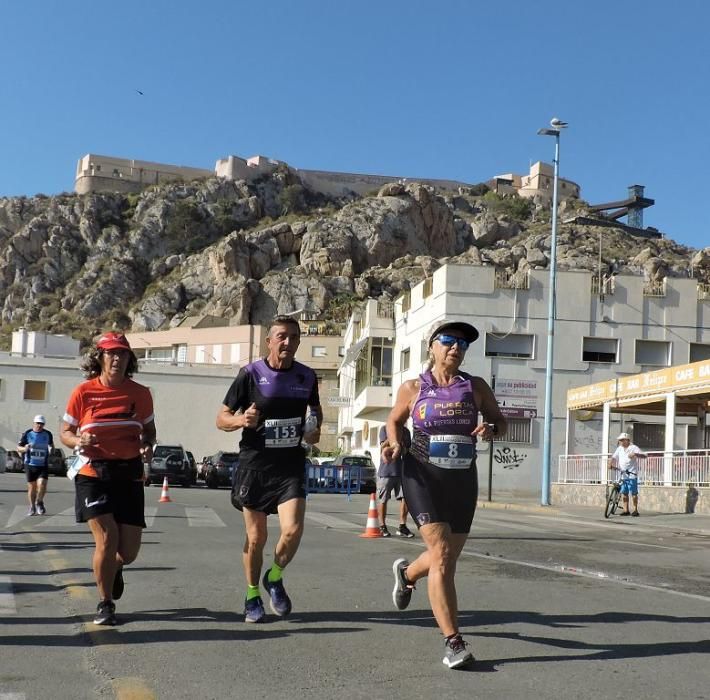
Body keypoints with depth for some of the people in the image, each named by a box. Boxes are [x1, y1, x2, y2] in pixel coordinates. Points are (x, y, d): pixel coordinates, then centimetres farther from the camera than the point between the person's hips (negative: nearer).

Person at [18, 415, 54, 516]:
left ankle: (39, 502, 10)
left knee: (41, 484, -16)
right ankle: (32, 507, 23)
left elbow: (51, 445, 20)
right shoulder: (27, 434, -1)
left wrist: (51, 448, -4)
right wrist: (24, 449, -20)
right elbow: (18, 447, 3)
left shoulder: (48, 434, 4)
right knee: (31, 487, 5)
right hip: (30, 465, 0)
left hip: (43, 465, 0)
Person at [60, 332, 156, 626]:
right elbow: (65, 432, 5)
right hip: (93, 473, -2)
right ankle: (105, 604, 7)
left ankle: (114, 568, 42)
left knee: (129, 551, 3)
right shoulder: (83, 392, -2)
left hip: (129, 475, 3)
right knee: (106, 538, -14)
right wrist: (78, 442, -16)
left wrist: (147, 446, -4)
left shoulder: (140, 393, 4)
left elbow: (149, 429, 17)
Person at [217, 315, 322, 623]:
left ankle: (274, 578, 16)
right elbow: (222, 418, -2)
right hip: (255, 463, -2)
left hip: (291, 463, 2)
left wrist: (316, 430, 4)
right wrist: (240, 420, -24)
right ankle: (252, 596, 29)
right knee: (256, 536, 7)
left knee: (293, 529, -14)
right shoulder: (250, 374, -6)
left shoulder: (307, 376, 4)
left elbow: (316, 409, 24)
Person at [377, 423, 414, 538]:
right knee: (383, 499, 2)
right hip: (386, 470, -4)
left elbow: (408, 449, 19)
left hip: (402, 470, 4)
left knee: (405, 498, -4)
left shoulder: (405, 431, 15)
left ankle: (402, 526, 4)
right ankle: (382, 526, 13)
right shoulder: (385, 429, 2)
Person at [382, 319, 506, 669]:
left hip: (462, 479, 3)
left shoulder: (475, 387, 4)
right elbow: (394, 421, 15)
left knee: (448, 559, 14)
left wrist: (490, 429, -12)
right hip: (423, 476, -3)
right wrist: (394, 445, -6)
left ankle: (407, 572, 50)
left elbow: (501, 422, 11)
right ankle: (453, 642, -12)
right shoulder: (413, 388, 0)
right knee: (442, 555, -16)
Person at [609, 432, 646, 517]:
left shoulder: (633, 448, -4)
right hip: (623, 474, 6)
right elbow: (613, 457, 14)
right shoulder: (619, 449, 13)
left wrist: (635, 454, -29)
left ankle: (635, 510, 4)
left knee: (633, 493, -3)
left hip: (632, 475, -6)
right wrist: (610, 463, -6)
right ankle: (626, 510, 13)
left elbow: (644, 456, -11)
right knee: (624, 493, 6)